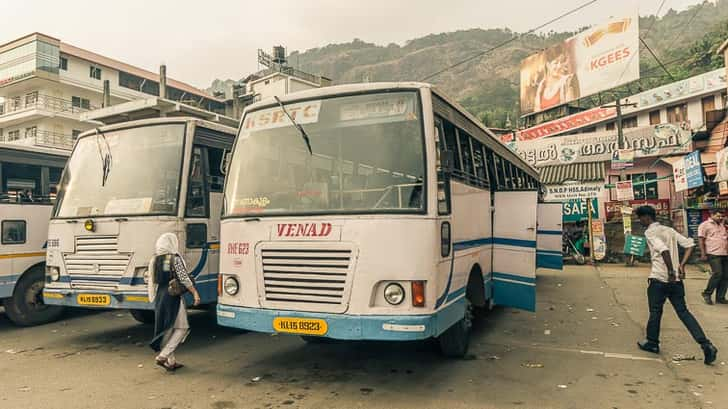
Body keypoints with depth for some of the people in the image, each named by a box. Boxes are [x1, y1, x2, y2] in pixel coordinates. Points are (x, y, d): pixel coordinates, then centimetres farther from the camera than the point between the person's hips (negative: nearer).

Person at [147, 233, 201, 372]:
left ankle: (170, 361, 20)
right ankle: (163, 356, -8)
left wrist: (154, 298, 21)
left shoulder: (154, 260, 8)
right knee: (181, 327, 3)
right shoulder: (175, 259, -11)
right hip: (173, 297, -7)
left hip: (159, 297, 7)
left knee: (165, 328, 14)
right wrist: (195, 292, -12)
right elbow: (184, 278, -15)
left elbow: (152, 280, 12)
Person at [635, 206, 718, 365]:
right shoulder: (669, 230, 15)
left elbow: (664, 249, -23)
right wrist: (682, 265, 5)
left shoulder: (650, 232, -8)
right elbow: (689, 244, 11)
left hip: (659, 279, -6)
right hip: (676, 280, 7)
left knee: (655, 312, 8)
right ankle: (706, 345, -2)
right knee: (683, 312, 8)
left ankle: (652, 343, 21)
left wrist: (671, 271, -20)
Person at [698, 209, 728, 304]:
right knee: (718, 273, -15)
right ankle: (707, 293, 1)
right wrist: (703, 254, -14)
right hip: (713, 254, -7)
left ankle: (720, 297, 12)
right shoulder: (705, 225, -2)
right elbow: (701, 240, -7)